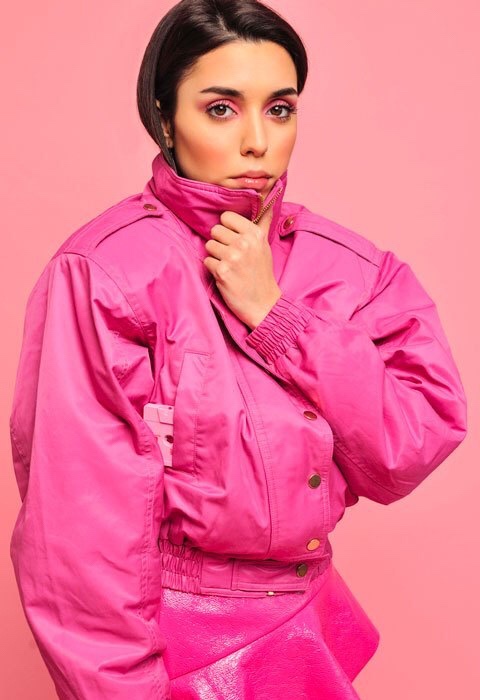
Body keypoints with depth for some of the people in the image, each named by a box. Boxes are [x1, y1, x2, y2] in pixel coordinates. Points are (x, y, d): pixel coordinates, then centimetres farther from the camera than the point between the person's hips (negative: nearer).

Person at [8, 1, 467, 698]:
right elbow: (85, 536, -19)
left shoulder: (344, 266, -5)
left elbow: (412, 454, -12)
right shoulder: (104, 273, -19)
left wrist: (273, 314, -19)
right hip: (174, 644, -5)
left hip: (310, 628, 5)